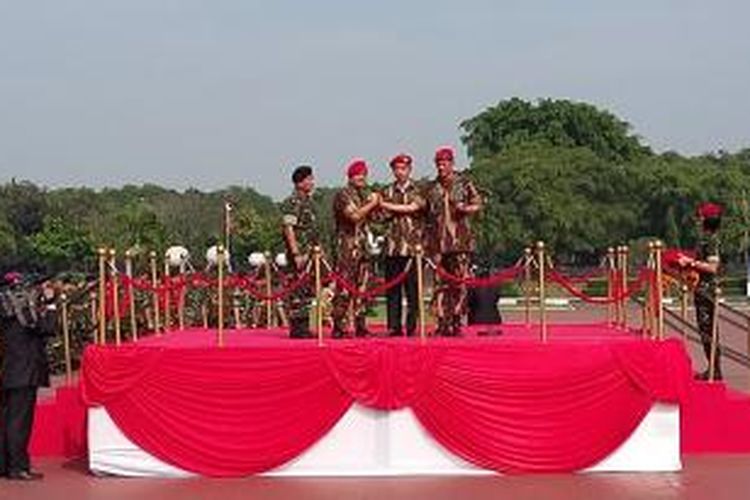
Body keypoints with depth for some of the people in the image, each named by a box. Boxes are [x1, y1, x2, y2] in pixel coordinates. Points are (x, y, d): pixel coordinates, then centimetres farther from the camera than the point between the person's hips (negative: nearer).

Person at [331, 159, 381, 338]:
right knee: (344, 289, -9)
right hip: (347, 247, -8)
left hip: (363, 247, 8)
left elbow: (370, 217, 18)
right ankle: (338, 328, -7)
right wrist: (372, 204, -9)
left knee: (361, 288, 8)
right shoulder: (343, 195, -7)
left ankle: (360, 326, 12)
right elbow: (354, 216, -19)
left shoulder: (364, 195, 19)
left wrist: (376, 203, 2)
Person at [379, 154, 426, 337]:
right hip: (393, 245, 2)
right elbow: (385, 214, 5)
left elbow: (413, 207, -8)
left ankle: (411, 326, 1)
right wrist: (405, 208, -10)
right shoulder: (387, 192, 15)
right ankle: (394, 326, 4)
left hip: (412, 246, -2)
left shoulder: (417, 191, 8)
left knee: (412, 288, -3)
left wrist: (389, 206, -4)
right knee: (393, 288, 0)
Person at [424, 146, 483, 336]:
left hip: (461, 240, -2)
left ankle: (457, 322, 0)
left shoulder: (464, 183, 6)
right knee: (441, 282, -1)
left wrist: (465, 208, -13)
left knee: (460, 280, -4)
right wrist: (426, 238, 9)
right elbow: (426, 213, 17)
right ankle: (442, 322, 1)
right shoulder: (432, 188, 14)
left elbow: (478, 204, 7)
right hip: (438, 241, 2)